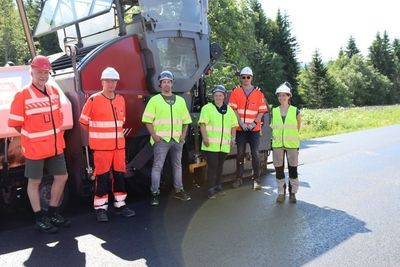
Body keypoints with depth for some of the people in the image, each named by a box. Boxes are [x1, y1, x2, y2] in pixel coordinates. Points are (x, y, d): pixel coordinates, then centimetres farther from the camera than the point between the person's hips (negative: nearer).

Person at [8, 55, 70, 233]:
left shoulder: (54, 93, 6)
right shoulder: (23, 96, -13)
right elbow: (16, 124, -10)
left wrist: (56, 136, 10)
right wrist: (32, 137, -4)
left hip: (55, 146, 6)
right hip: (34, 149, -6)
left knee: (62, 177, 12)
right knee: (34, 182, 7)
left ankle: (53, 213, 29)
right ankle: (40, 219, 19)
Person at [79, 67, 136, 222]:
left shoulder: (120, 100, 9)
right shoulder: (94, 100, -8)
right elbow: (83, 122, -1)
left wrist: (116, 134, 13)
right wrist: (98, 135, 3)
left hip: (119, 145, 5)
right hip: (101, 147, -5)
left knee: (120, 175, 10)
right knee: (102, 177, -1)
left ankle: (120, 205, 22)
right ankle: (101, 208, 11)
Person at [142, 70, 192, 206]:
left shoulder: (180, 100, 14)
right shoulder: (154, 100, 2)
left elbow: (186, 120, 16)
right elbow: (147, 120, -4)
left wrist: (183, 135, 4)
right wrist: (154, 135, -13)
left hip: (177, 139, 4)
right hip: (161, 139, -4)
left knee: (177, 165, 13)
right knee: (157, 166, -5)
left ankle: (179, 191, 25)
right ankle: (155, 193, 0)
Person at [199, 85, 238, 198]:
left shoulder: (229, 109, 16)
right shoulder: (207, 108, 1)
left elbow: (233, 125, 18)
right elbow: (202, 124, -6)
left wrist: (233, 137, 6)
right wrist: (204, 137, -17)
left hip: (224, 145, 5)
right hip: (211, 144, -4)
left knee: (220, 166, 14)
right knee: (212, 166, -6)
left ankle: (218, 186, 26)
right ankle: (211, 189, -1)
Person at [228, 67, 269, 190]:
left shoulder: (258, 93, 4)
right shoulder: (236, 91, 5)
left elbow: (261, 111, 3)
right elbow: (233, 109, -1)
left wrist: (254, 123, -10)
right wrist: (241, 122, -11)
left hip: (254, 128, 0)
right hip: (240, 128, 0)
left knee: (255, 153, 0)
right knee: (240, 153, 7)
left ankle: (257, 179, 7)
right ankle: (239, 178, 16)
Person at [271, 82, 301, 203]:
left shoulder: (295, 111, -2)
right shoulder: (274, 111, 4)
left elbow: (298, 125, 11)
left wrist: (293, 135, 11)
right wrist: (275, 135, 8)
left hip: (292, 144, -2)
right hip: (277, 144, 2)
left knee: (293, 169, 4)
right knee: (279, 169, 6)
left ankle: (292, 193, 17)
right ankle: (281, 193, 19)